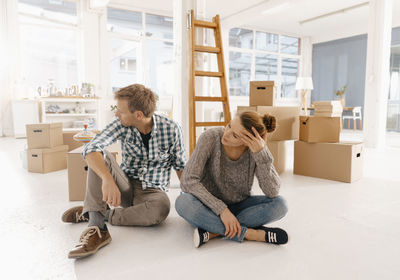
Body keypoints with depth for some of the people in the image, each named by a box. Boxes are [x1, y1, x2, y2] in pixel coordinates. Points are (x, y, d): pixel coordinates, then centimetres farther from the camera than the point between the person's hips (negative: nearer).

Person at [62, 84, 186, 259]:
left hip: (152, 191, -2)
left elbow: (180, 166, -1)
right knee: (101, 157, -23)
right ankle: (97, 229, -31)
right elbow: (91, 149, -26)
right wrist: (108, 179, -44)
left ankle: (93, 214, -17)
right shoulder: (122, 125, -10)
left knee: (161, 207, -37)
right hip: (125, 186, 2)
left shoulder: (171, 129, -13)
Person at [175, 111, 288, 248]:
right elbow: (188, 181, -26)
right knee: (183, 202, -34)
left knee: (280, 204, -22)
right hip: (209, 205, -1)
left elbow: (272, 192, -24)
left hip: (238, 206, 2)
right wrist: (221, 209, -31)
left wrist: (261, 153, -35)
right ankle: (248, 233, -25)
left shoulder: (257, 148, -17)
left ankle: (213, 232, -23)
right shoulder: (210, 137, -23)